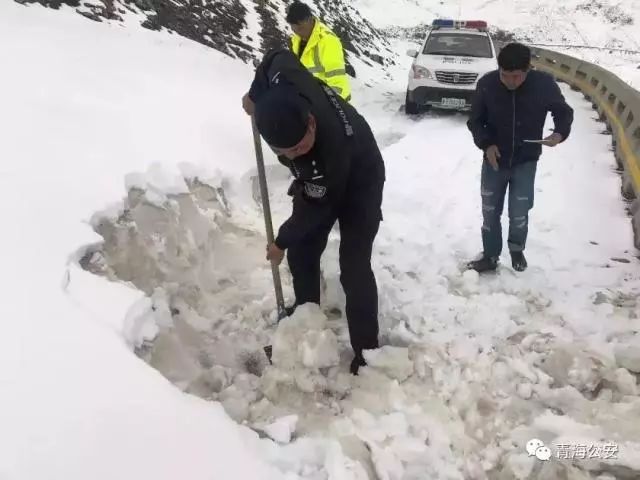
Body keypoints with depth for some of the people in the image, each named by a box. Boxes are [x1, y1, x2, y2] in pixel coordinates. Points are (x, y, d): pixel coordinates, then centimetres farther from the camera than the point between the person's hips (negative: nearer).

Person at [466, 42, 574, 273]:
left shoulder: (544, 83, -17)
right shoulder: (487, 84, -17)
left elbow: (563, 111, -1)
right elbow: (475, 121, -3)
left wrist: (560, 132, -21)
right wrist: (486, 144, -20)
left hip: (526, 162, -1)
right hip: (494, 160, 1)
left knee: (519, 214, 3)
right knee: (490, 212, 10)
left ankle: (517, 248, 35)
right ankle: (490, 256, 30)